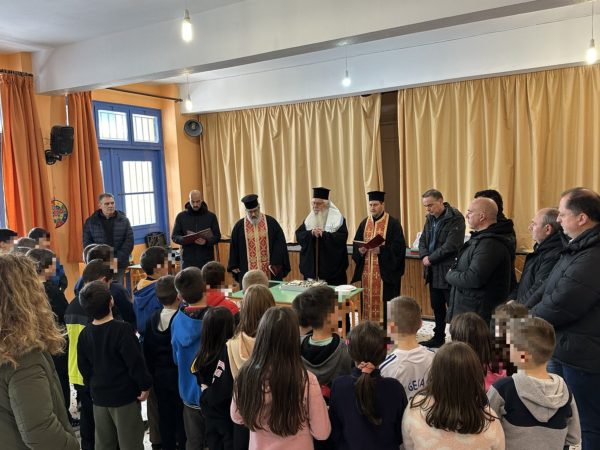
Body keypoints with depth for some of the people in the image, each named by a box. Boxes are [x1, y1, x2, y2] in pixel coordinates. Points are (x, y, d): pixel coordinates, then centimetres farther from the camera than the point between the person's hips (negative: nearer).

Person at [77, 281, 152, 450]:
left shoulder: (84, 334, -1)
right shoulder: (122, 329, -21)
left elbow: (83, 367, 7)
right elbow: (136, 362, -20)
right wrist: (145, 385, -8)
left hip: (99, 396, 6)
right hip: (125, 395, -6)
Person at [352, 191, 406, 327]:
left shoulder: (393, 223, -4)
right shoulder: (364, 223, 13)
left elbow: (399, 246, -11)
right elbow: (356, 244, 13)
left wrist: (381, 250, -22)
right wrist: (360, 250, -9)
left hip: (385, 271, -5)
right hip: (367, 271, 5)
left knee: (384, 301, -3)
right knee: (368, 299, 7)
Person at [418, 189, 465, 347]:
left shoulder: (455, 218, -14)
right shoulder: (430, 218, 11)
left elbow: (451, 246, -21)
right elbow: (423, 240, 12)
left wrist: (431, 259, -15)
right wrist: (424, 256, -7)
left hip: (448, 271, -8)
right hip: (433, 271, 8)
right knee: (437, 306, 18)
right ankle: (438, 337, 31)